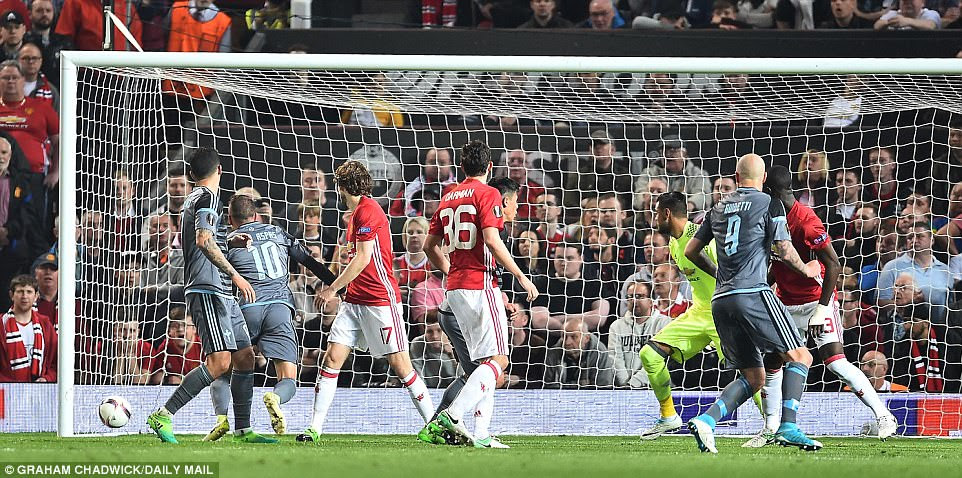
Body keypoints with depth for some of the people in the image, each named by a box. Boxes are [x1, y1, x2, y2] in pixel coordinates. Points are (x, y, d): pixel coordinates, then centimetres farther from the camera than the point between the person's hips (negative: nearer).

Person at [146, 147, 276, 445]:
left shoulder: (193, 199, 21)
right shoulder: (207, 198, -9)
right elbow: (203, 240, -23)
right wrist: (235, 275, -23)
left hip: (222, 295, 10)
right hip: (207, 290, -10)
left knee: (245, 357, 8)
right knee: (220, 361, -19)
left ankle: (242, 430, 11)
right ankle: (164, 416, -18)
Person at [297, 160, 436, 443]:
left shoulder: (368, 211, -13)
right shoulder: (356, 213, 17)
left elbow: (363, 258, -17)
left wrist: (333, 289, -13)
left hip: (381, 300, -9)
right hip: (355, 300, 9)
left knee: (400, 364, -6)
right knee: (332, 358, -1)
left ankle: (433, 422, 3)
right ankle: (315, 428, -3)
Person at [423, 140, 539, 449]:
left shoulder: (448, 198, 16)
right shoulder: (487, 194, -6)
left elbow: (430, 247, 20)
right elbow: (491, 240, -18)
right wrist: (521, 276, -15)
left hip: (455, 289, 8)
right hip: (481, 284, -8)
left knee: (486, 362, 11)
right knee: (498, 360, -10)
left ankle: (481, 434, 3)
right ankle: (453, 414, -26)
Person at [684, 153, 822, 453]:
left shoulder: (719, 208, 18)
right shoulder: (769, 205, 1)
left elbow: (691, 251, 23)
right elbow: (785, 252, -5)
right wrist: (807, 270, 14)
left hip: (721, 301, 6)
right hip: (753, 293, -6)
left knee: (753, 377, 10)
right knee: (800, 356, -1)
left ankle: (705, 420, -10)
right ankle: (788, 428, -19)